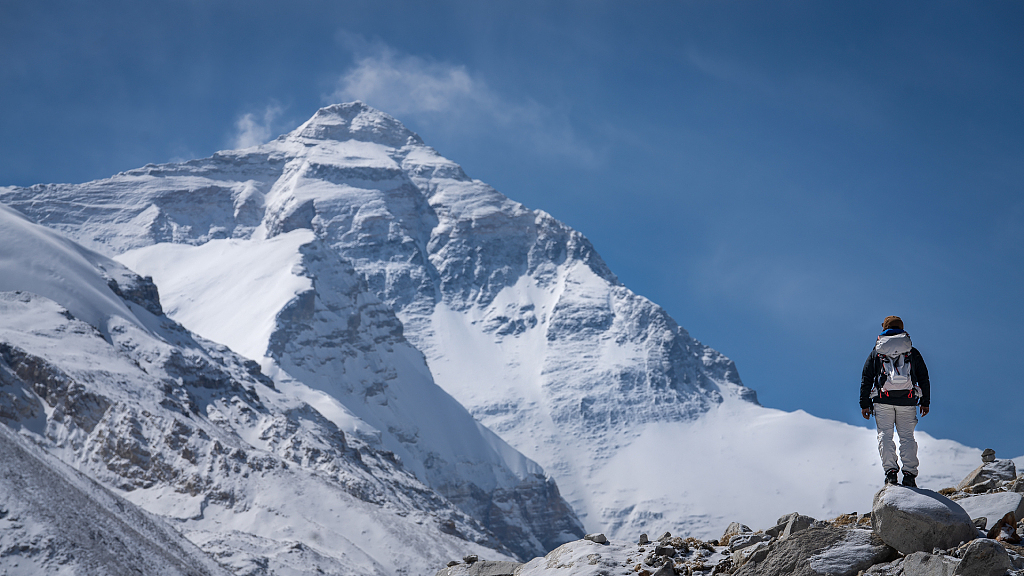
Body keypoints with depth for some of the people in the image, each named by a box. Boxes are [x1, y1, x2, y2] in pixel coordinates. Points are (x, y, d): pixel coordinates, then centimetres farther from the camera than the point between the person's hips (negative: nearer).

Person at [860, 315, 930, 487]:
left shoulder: (876, 352, 12)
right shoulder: (912, 352, 13)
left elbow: (866, 379, 9)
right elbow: (923, 378, 12)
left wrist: (864, 404, 12)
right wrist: (925, 402, 18)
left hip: (883, 400, -1)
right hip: (907, 401, 1)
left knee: (885, 435, 2)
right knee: (907, 436, 3)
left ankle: (890, 470, -11)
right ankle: (909, 473, -5)